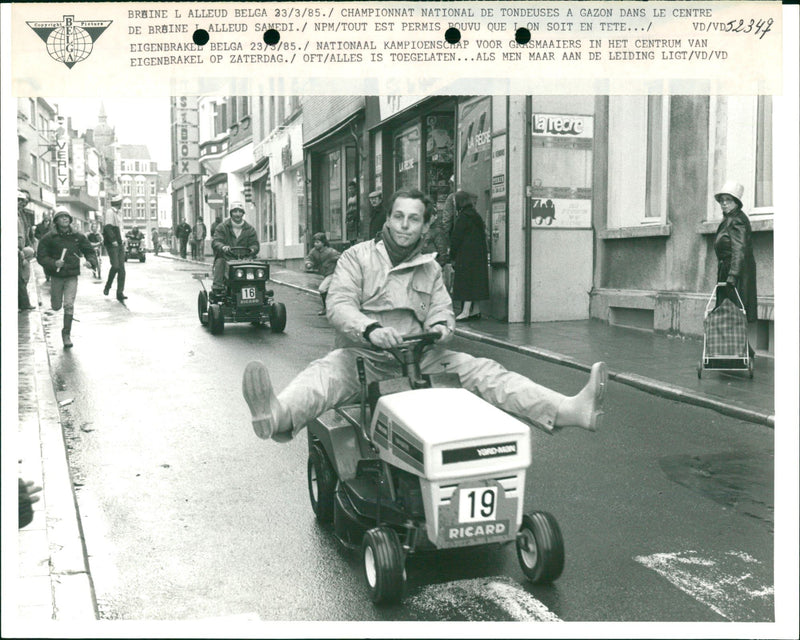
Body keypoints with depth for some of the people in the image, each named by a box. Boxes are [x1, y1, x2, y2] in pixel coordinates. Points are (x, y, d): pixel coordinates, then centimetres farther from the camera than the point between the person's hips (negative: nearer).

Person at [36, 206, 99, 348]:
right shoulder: (49, 238, -6)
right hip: (56, 276, 0)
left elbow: (89, 251, 8)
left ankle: (66, 334, 3)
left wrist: (91, 262, -13)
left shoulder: (78, 237, 0)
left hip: (72, 276, 0)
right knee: (56, 307, 10)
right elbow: (41, 257, -6)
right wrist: (54, 263, -23)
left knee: (69, 305, -9)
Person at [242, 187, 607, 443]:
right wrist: (371, 329, -30)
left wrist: (440, 326, -17)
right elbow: (339, 305, -8)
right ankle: (276, 416, -68)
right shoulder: (358, 257, 5)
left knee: (480, 370, -15)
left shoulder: (430, 269, 19)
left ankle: (571, 410, -27)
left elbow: (441, 310, 10)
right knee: (327, 371, -36)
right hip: (363, 355, -3)